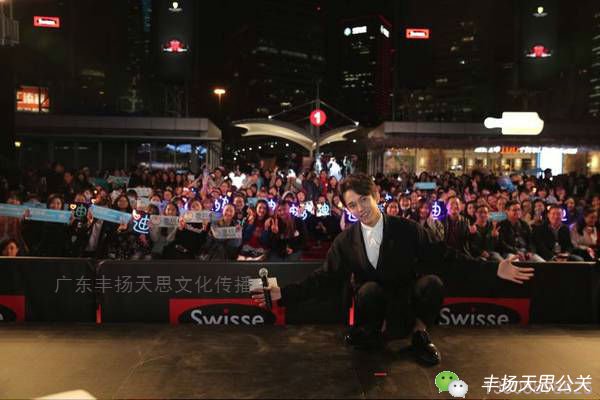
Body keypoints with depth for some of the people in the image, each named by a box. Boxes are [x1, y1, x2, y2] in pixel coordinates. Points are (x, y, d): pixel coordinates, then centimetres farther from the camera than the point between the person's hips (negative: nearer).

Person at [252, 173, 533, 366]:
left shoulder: (407, 229, -4)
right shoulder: (345, 242, -3)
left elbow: (444, 257, -4)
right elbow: (326, 279, -2)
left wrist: (493, 270, -12)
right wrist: (284, 294, -12)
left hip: (406, 303, 1)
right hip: (372, 302, 0)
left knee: (431, 282, -31)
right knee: (369, 290, -36)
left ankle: (419, 331, -2)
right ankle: (370, 332, -4)